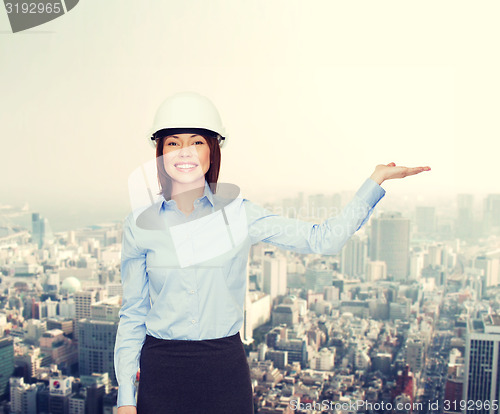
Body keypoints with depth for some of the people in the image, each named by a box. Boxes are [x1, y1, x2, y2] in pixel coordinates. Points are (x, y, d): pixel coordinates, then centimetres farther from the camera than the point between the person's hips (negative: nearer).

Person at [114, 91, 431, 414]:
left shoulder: (238, 213, -3)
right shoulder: (140, 225, -2)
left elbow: (323, 239, -6)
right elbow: (133, 313, 4)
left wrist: (377, 179, -10)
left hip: (225, 368, 0)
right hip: (161, 373, 1)